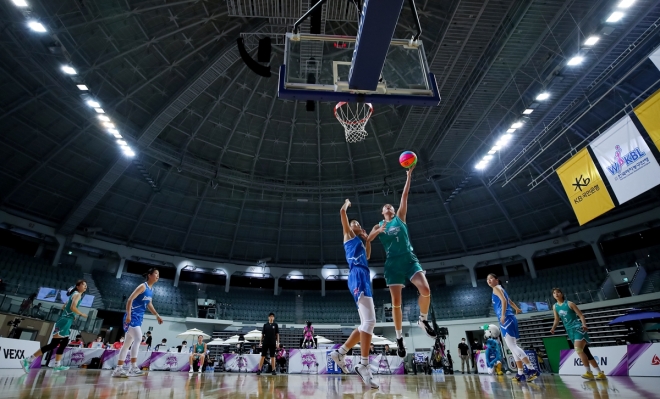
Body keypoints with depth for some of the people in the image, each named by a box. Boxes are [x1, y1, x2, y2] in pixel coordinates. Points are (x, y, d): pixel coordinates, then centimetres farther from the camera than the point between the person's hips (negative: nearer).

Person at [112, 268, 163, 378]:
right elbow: (130, 299, -18)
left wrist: (157, 315, 22)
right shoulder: (143, 286, -13)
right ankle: (133, 368, -16)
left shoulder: (151, 289, 13)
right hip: (132, 316, -9)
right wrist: (128, 314, -27)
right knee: (138, 338, -18)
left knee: (128, 343, 11)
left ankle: (118, 369, 17)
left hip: (139, 317, 9)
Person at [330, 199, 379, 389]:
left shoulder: (359, 240, 33)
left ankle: (340, 352, 13)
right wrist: (347, 203, 24)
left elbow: (367, 256, 38)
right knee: (369, 321, -20)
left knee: (367, 323, 7)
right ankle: (364, 365, -19)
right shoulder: (349, 234, 12)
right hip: (358, 275, -9)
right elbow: (342, 212, 5)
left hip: (364, 277, 10)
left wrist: (368, 240, 31)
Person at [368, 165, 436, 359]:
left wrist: (409, 177, 2)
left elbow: (404, 196, 8)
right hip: (393, 263, 0)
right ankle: (399, 338, 14)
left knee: (425, 290, -20)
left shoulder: (400, 217, 15)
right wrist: (379, 231, -12)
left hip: (409, 259, 0)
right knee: (396, 302, -4)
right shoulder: (379, 226, 15)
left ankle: (423, 320, 9)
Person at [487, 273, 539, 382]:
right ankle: (520, 373, 11)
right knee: (513, 346, 9)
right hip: (509, 318, 10)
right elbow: (509, 301, 40)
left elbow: (504, 300, -17)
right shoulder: (500, 289, 24)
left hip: (506, 319, -10)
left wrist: (503, 315, -24)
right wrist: (516, 308, 56)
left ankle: (532, 369, -15)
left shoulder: (496, 288, -2)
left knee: (512, 346, -13)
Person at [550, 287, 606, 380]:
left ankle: (589, 372, -11)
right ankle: (600, 373, 17)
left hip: (578, 328, -6)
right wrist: (553, 328, 1)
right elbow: (557, 319, 16)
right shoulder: (555, 307, 9)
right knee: (585, 352, 9)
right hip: (569, 331, 6)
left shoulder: (569, 303, -6)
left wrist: (584, 325, -23)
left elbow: (581, 315, -7)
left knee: (578, 349, -21)